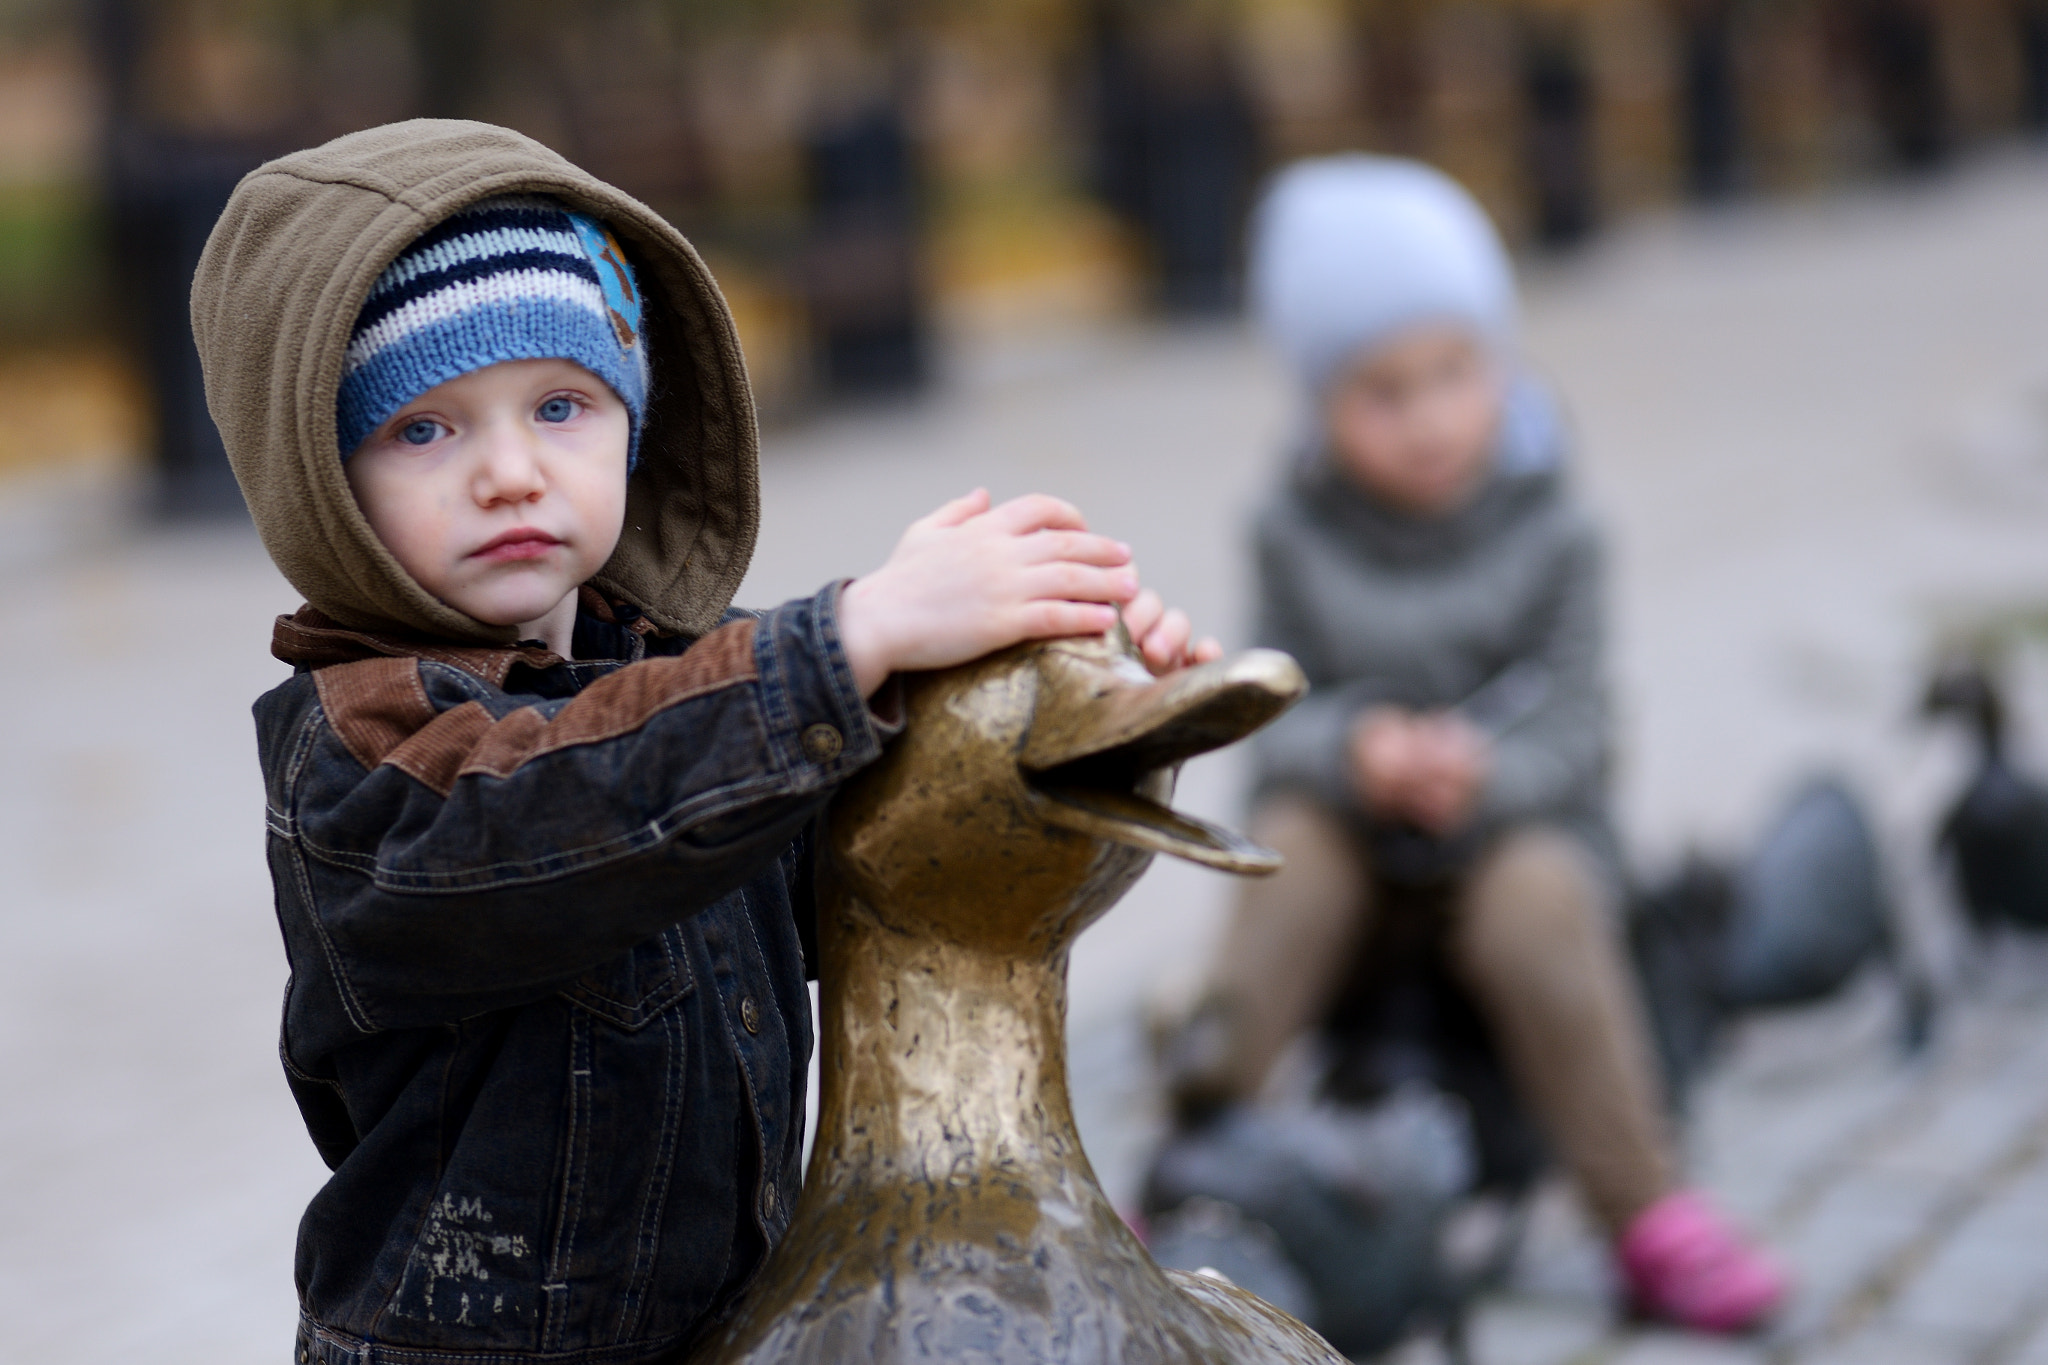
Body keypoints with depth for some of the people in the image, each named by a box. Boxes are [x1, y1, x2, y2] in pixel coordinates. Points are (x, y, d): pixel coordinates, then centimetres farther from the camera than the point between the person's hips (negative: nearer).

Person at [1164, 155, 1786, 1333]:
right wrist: (1353, 748, -26)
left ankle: (1649, 1214, -20)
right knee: (1290, 842, -30)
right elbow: (1273, 708, -4)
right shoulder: (1301, 533, -3)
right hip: (1353, 814, 1)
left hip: (1521, 810, -1)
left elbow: (1573, 729, -8)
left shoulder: (1549, 531, -7)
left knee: (1536, 904, -32)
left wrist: (1482, 770, -29)